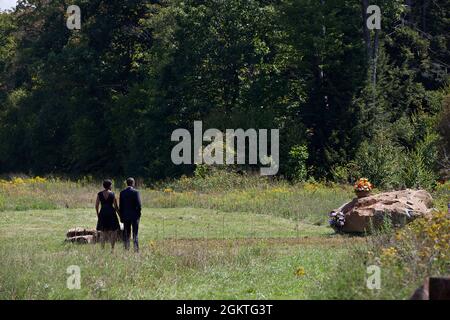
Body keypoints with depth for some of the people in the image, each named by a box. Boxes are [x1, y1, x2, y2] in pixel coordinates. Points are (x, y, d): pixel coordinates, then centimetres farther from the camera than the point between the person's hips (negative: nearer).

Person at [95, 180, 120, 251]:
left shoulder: (99, 194, 0)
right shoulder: (112, 194, -6)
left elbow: (96, 205, 3)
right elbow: (116, 206, -3)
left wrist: (98, 214, 17)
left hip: (102, 213, 3)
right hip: (111, 213, -3)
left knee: (103, 232, 10)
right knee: (113, 231, 6)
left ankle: (102, 248, 6)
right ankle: (112, 248, 0)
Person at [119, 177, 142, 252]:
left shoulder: (122, 192, 2)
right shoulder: (135, 192, -9)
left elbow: (120, 206, 4)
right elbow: (139, 205, -12)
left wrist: (121, 216, 11)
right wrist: (138, 213, 1)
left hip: (125, 216, 3)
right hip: (134, 215, -3)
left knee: (126, 233, 8)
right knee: (135, 233, 0)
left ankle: (126, 249, 7)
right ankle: (136, 249, -3)